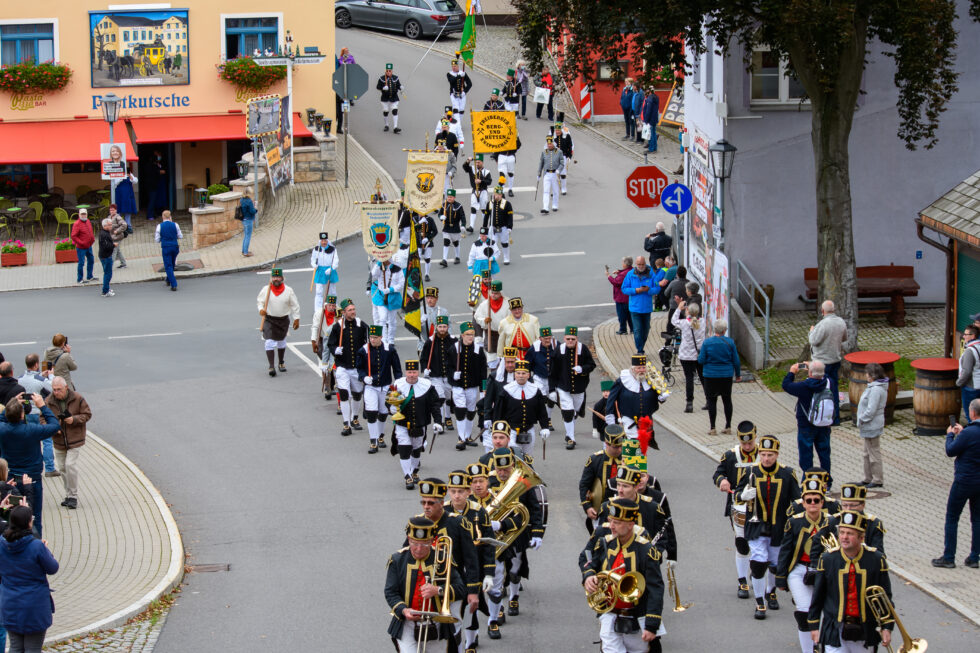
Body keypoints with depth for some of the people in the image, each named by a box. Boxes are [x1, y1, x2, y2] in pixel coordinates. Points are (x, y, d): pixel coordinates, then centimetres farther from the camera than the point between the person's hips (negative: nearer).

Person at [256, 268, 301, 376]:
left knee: (281, 342, 18)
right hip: (269, 320, -2)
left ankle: (281, 363, 38)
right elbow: (259, 301, 5)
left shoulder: (288, 290, -6)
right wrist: (261, 309, -15)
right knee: (269, 342, -14)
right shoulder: (266, 289, -7)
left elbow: (295, 305, 1)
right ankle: (271, 366, -16)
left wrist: (296, 319, 1)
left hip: (283, 320, 2)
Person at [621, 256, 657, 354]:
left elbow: (656, 289, -1)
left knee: (645, 330, 13)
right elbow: (624, 289, -1)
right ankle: (639, 350, -4)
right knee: (637, 330, -9)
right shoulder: (630, 274, -3)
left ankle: (641, 348, 31)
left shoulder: (651, 274, -2)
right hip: (635, 308, -2)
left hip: (647, 308, 2)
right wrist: (636, 290, -17)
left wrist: (648, 290, -22)